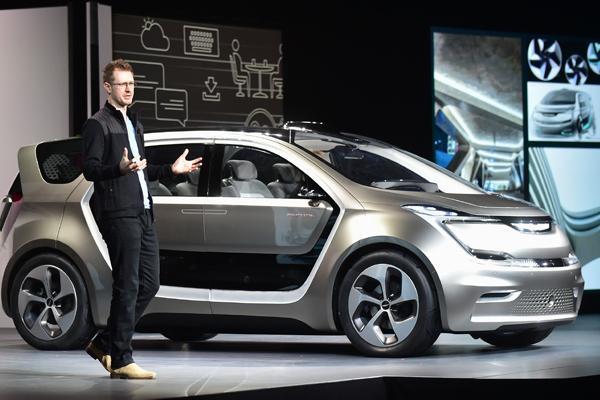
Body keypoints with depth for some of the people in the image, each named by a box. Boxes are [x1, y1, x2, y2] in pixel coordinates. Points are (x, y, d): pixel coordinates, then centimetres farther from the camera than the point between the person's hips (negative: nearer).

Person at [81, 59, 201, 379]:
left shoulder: (133, 123, 24)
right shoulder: (98, 124, -4)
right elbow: (89, 169, -13)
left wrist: (171, 170, 21)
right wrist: (119, 168, -30)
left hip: (143, 214, 9)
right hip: (118, 214, -9)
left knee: (149, 284, 7)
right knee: (127, 287, -9)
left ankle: (104, 343, 18)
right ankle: (121, 360, -5)